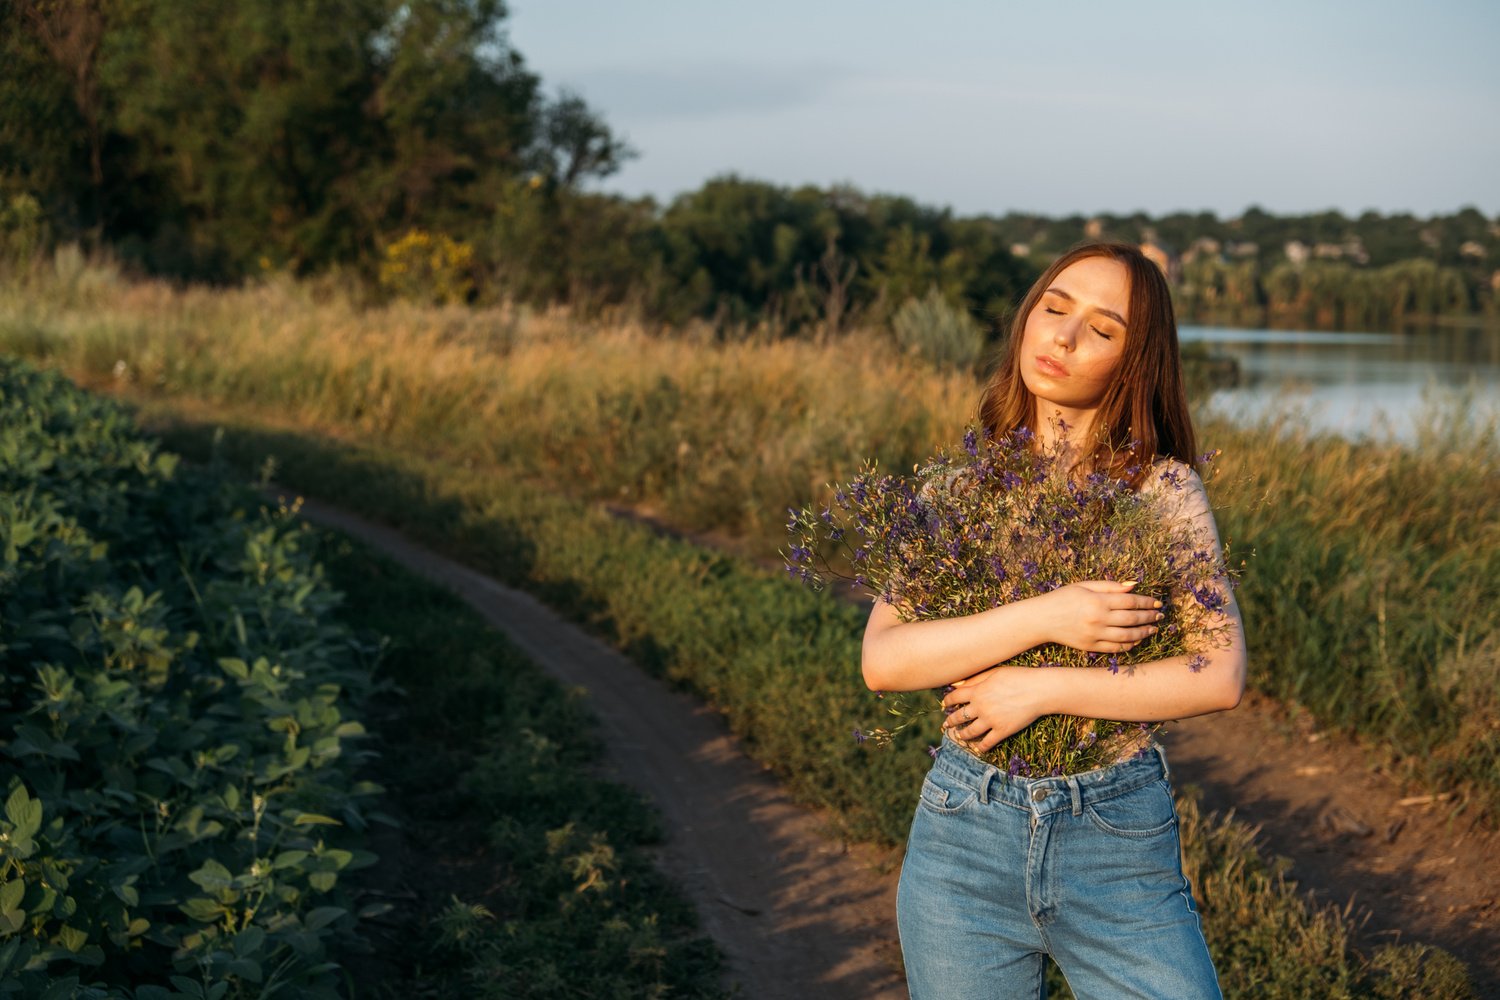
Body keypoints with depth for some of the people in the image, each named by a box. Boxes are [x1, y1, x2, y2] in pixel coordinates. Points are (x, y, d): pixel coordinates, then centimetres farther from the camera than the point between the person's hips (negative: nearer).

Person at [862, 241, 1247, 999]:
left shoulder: (1163, 488, -3)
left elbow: (1220, 676, -12)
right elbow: (882, 660, -9)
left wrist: (1041, 690, -17)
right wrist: (1042, 618, -20)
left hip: (1121, 845, -1)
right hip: (966, 831, 1)